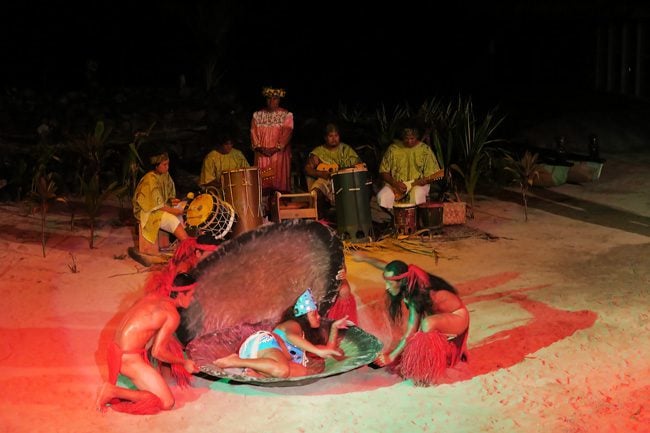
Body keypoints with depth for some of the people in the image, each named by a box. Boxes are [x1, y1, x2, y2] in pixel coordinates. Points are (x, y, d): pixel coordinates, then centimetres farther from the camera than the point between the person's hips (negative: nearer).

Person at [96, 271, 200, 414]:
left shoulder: (153, 295, 8)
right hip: (129, 359, -9)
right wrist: (184, 363, 3)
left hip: (116, 348, 9)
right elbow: (157, 352, -13)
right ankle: (113, 391, -10)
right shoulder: (173, 315, -15)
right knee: (167, 402, -6)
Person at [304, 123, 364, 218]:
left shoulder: (346, 149, 12)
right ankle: (320, 218, -12)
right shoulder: (319, 152, 8)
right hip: (325, 181, -1)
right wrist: (320, 173, -15)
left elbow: (359, 164, 8)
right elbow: (307, 169, 3)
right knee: (316, 191, -33)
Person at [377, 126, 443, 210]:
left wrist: (425, 180, -23)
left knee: (417, 196, -37)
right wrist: (394, 183, -14)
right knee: (382, 197, -29)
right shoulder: (393, 149, 0)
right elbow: (383, 171, 2)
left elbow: (432, 175, -1)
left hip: (418, 184, -1)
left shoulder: (425, 150, -2)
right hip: (395, 184, 1)